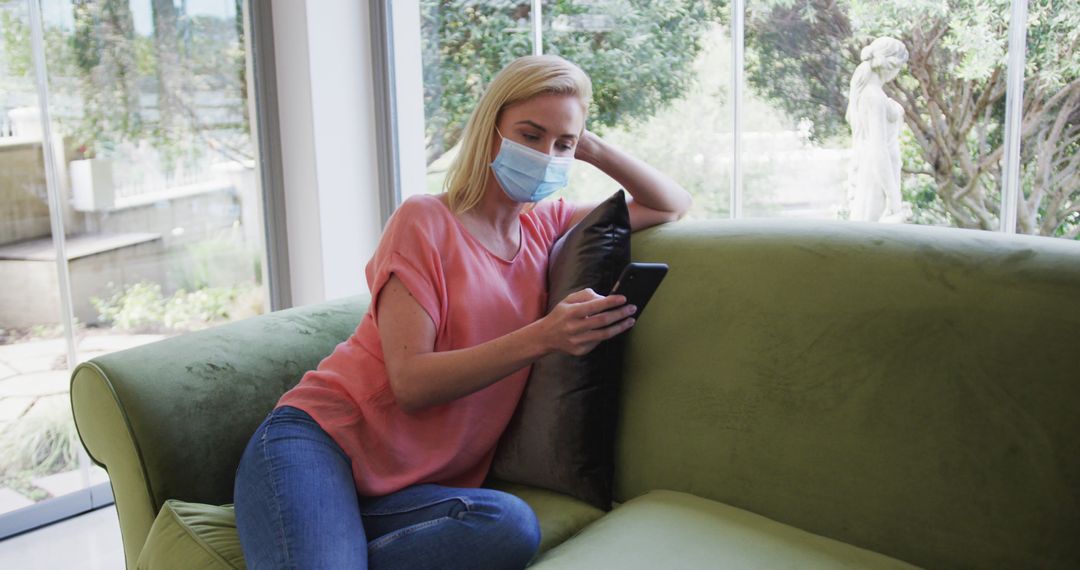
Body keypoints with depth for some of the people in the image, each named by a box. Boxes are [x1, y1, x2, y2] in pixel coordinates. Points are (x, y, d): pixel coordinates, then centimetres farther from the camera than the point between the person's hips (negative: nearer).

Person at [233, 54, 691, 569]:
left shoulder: (544, 226, 16)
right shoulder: (425, 221, -2)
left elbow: (672, 205, 24)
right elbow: (411, 383, -10)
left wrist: (594, 149, 8)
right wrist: (542, 338, -21)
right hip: (319, 438, -6)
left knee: (512, 527, -31)